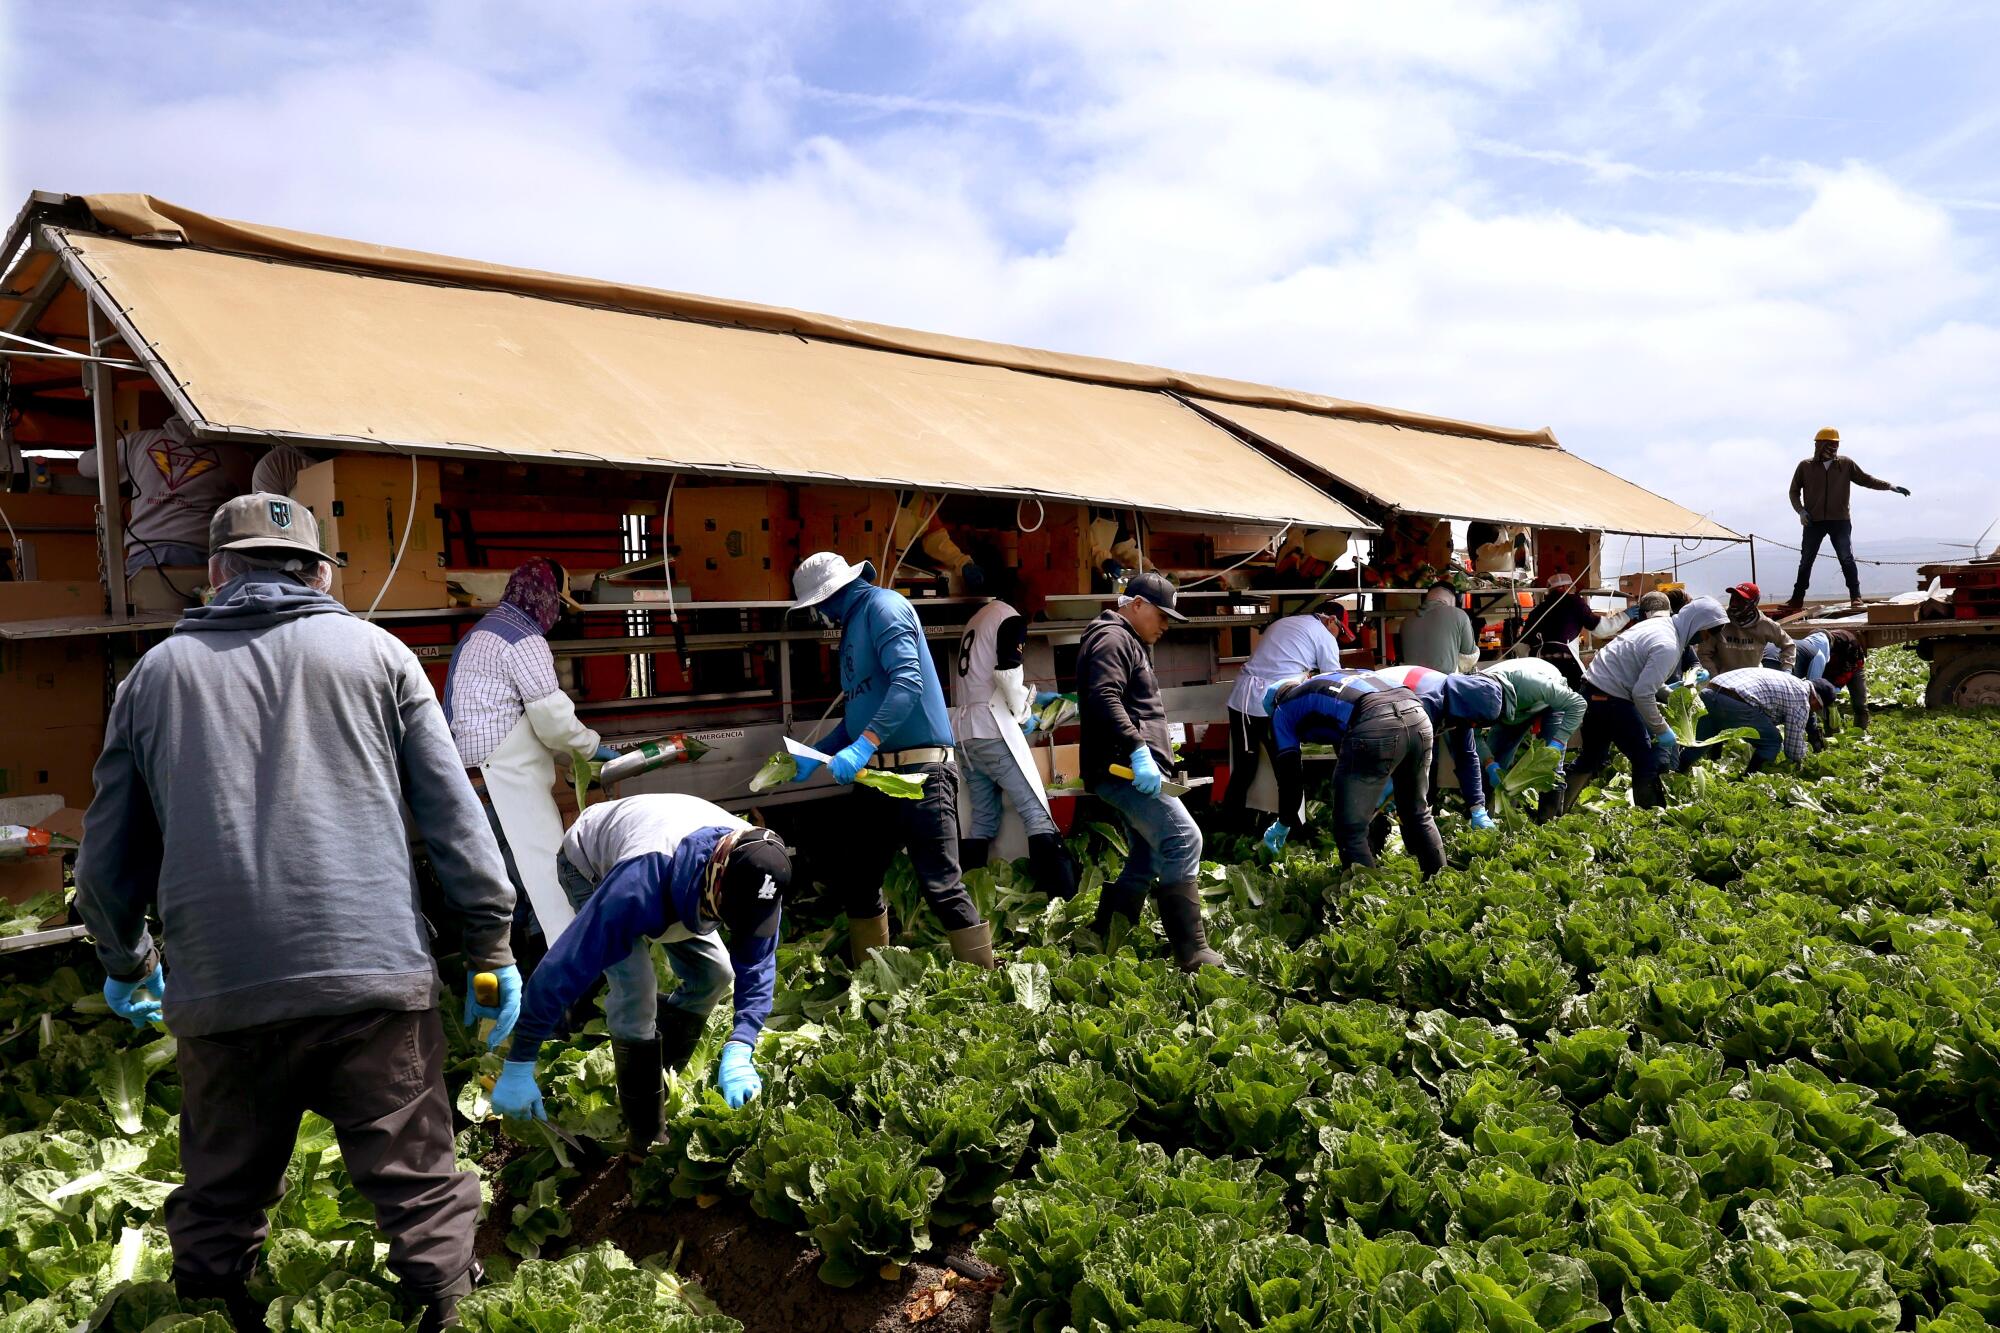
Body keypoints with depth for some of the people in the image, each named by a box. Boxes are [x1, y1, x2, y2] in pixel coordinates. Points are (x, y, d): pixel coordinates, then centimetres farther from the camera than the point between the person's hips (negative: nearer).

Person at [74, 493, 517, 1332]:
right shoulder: (374, 652, 6)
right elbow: (455, 817, 1)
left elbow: (108, 855, 17)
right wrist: (492, 948, 7)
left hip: (220, 993, 3)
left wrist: (125, 963, 34)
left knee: (218, 1209, 18)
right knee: (422, 1192, 5)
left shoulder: (155, 674, 12)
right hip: (372, 978, -2)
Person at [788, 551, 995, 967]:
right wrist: (816, 755, 19)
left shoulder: (882, 606, -8)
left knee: (941, 885, -10)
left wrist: (864, 745, -31)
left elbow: (908, 680, -24)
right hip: (878, 773, 10)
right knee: (856, 878, 15)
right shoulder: (853, 623, 21)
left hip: (919, 769, -10)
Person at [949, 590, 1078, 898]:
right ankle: (1064, 901, -15)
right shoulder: (1012, 619, -4)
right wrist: (1023, 713, -1)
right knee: (1038, 814, -9)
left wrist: (1033, 695, 31)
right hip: (993, 730, -8)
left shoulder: (978, 619, 22)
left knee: (984, 820, 11)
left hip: (964, 732, 8)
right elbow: (1007, 674, -17)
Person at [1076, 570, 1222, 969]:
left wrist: (1155, 753, 25)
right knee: (1183, 839, -19)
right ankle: (1191, 953, -21)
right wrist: (1138, 751, -28)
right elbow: (1105, 698, -23)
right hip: (1124, 767, -11)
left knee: (1148, 856, 12)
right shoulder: (1112, 638, -7)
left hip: (1133, 768, 11)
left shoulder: (1129, 643, 27)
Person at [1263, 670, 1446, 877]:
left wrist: (1284, 825, 34)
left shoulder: (1283, 710, 23)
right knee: (1417, 814, 26)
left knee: (1350, 829, 6)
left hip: (1376, 728, -7)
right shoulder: (1323, 681, 40)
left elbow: (1290, 773, 20)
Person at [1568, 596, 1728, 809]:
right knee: (1647, 760, 0)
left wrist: (1667, 691, 11)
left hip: (1593, 688, 10)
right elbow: (1642, 693, -24)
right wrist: (1661, 730, -13)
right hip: (1610, 697, -10)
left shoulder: (1660, 623, 8)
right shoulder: (1668, 646, -20)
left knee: (1591, 758, 21)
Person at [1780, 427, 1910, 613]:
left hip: (1840, 521, 0)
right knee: (1805, 562, 4)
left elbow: (1866, 479, 14)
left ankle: (1855, 597, 1)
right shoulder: (1805, 466, 4)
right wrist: (1801, 510, -5)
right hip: (1813, 522, 0)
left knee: (1847, 560, -4)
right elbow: (1794, 491, 9)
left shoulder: (1846, 464, 7)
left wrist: (1891, 487, 5)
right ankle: (1797, 600, 9)